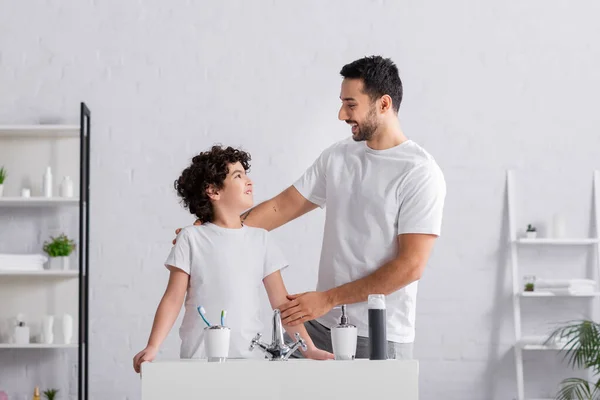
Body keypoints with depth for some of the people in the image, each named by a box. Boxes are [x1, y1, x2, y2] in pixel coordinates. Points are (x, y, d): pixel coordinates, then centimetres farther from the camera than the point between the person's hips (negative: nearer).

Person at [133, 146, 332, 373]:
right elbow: (173, 299, -1)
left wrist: (309, 348, -1)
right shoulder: (192, 238, 0)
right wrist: (152, 348, -13)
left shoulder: (260, 239, 8)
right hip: (200, 358, -3)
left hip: (250, 355, 3)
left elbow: (281, 302, 7)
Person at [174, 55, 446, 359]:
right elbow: (283, 206, 10)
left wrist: (328, 298, -18)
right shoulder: (337, 156, 7)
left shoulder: (420, 173, -13)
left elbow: (411, 265, -18)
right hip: (320, 325, 5)